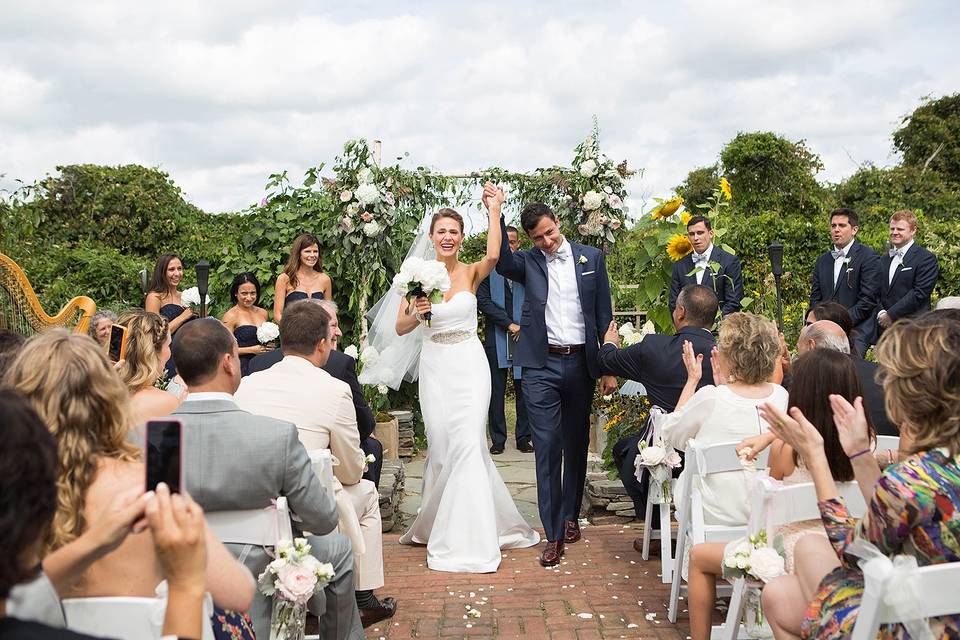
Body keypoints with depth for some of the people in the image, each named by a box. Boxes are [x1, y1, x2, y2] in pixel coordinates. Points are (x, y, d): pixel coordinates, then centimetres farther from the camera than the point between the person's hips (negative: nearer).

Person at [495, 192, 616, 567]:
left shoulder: (591, 258, 6)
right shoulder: (528, 263, 4)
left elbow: (604, 315, 7)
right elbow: (502, 262, -20)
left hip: (581, 364, 1)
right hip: (541, 367, -1)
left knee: (576, 445, 13)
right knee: (547, 447, -5)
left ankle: (570, 515, 30)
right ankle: (554, 534, -1)